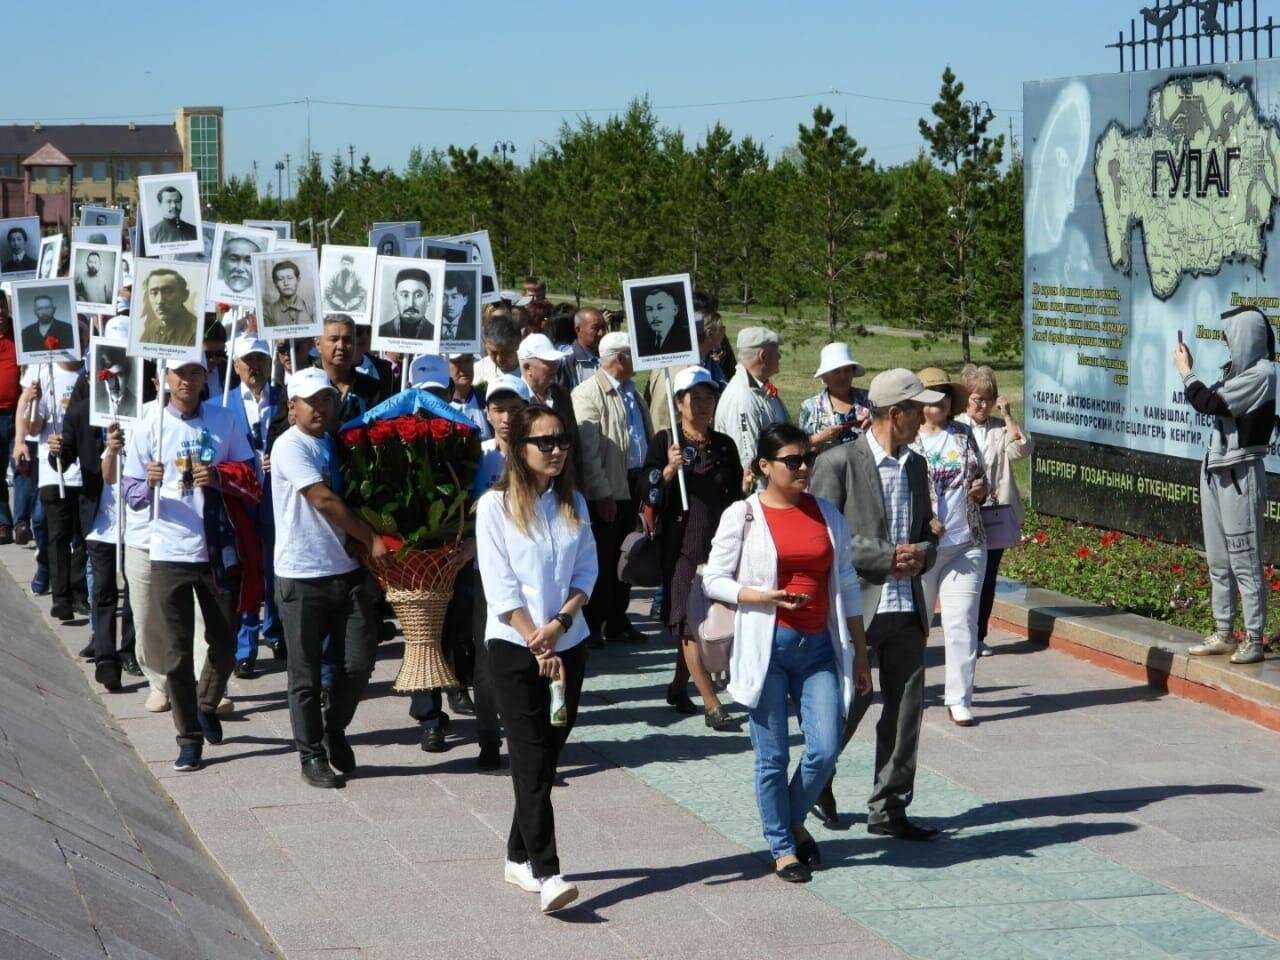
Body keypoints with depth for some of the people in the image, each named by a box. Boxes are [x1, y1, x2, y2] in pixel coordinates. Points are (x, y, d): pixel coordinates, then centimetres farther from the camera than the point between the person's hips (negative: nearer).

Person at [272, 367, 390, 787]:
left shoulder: (336, 444, 13)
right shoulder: (290, 447, -9)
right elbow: (324, 501, -16)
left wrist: (368, 555, 4)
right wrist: (372, 539, -13)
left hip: (347, 571, 6)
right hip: (302, 576, -6)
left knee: (358, 662, 4)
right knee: (306, 673, 3)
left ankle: (334, 731, 27)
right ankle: (312, 755, 13)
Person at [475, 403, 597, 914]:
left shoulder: (573, 503, 9)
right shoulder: (496, 506, -6)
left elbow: (586, 571, 5)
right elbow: (501, 586, -10)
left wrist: (560, 621, -12)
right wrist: (537, 644, -14)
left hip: (568, 644, 5)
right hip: (514, 647, -5)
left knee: (547, 756, 9)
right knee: (532, 759, -10)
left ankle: (519, 858, 21)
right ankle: (545, 874, -16)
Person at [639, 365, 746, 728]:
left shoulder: (724, 446, 11)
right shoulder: (665, 442, -2)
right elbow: (648, 497, -8)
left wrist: (746, 486, 2)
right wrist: (669, 470, -22)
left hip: (719, 545, 5)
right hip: (681, 544, -5)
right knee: (690, 623, -8)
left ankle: (678, 687, 29)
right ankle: (712, 706, -9)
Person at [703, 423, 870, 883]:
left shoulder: (827, 514, 9)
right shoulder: (742, 516, -2)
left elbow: (847, 586, 12)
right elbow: (713, 579, -1)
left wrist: (859, 655, 12)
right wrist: (761, 597, -18)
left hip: (819, 646, 3)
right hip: (767, 647, -3)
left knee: (824, 750, -4)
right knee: (772, 756, 2)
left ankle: (793, 821, 23)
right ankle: (782, 846, 18)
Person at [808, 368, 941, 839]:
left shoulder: (915, 465, 14)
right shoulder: (838, 462, -8)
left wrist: (922, 553, -2)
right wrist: (887, 557, -16)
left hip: (907, 607, 6)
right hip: (857, 606, -6)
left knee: (906, 710, 5)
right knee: (849, 703, 1)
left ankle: (889, 809, 14)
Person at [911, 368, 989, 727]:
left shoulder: (964, 435, 12)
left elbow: (980, 476, 23)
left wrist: (981, 489, 0)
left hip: (966, 544, 3)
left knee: (962, 621, -3)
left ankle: (959, 699, 1)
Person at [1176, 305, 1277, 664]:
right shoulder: (1238, 369, 12)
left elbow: (1212, 403, -19)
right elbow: (1212, 403, 12)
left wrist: (1186, 373, -6)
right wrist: (1189, 372, 7)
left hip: (1240, 474, -9)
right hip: (1216, 470, 9)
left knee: (1244, 560, -6)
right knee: (1218, 560, 12)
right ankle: (1224, 634, 20)